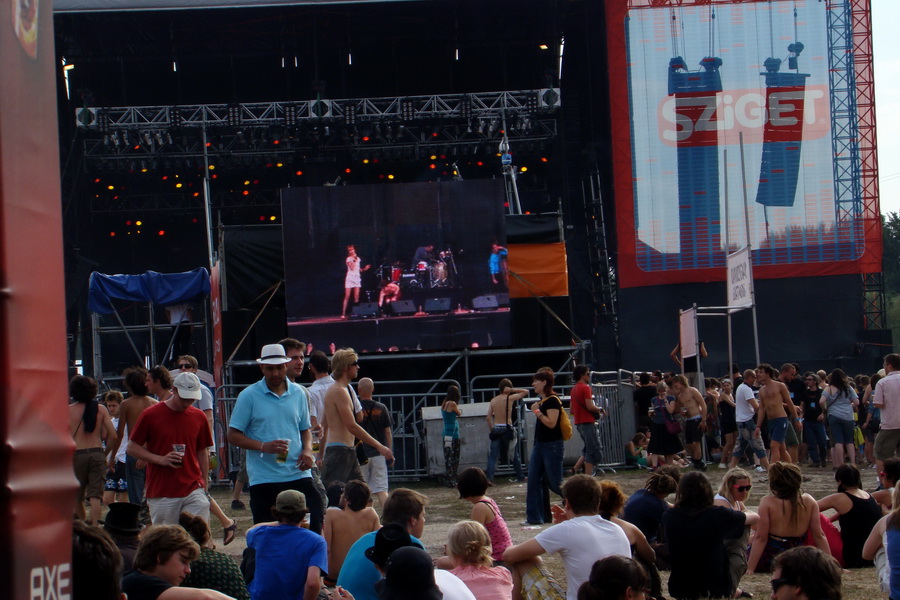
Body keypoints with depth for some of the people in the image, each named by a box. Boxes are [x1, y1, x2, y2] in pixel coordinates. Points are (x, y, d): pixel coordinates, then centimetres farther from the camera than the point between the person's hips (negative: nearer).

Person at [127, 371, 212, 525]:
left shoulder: (199, 417, 8)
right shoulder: (151, 415, -2)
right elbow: (132, 448, 0)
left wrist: (204, 486, 13)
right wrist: (160, 459, -13)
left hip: (193, 490, 2)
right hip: (161, 494, -2)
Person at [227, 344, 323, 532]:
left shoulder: (298, 393, 9)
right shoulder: (249, 396, -2)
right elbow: (233, 436, -3)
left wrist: (307, 449, -2)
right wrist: (264, 446, -18)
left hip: (298, 474, 3)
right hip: (263, 479, -2)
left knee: (316, 520, -7)